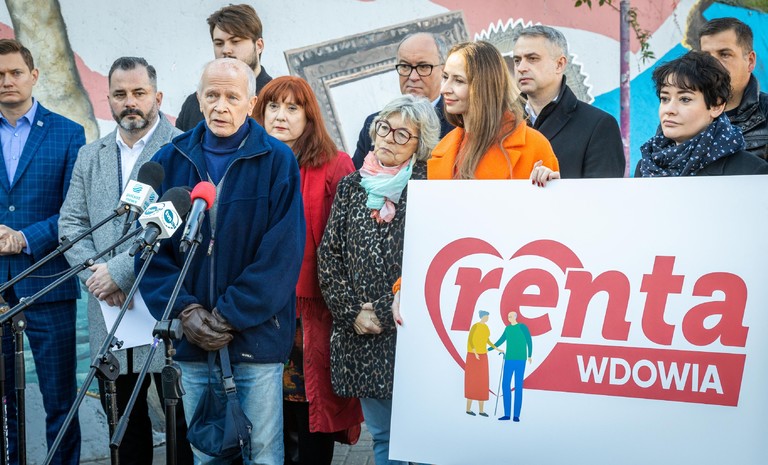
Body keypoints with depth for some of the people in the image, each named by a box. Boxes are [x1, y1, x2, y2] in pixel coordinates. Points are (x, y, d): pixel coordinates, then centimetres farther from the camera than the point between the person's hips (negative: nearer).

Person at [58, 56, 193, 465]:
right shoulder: (90, 156, 16)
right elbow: (70, 224, 12)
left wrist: (121, 269, -17)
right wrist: (95, 274, -5)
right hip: (108, 310, 5)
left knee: (182, 421, 1)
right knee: (123, 424, 12)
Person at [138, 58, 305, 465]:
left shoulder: (277, 161, -4)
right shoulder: (170, 161, 6)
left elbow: (283, 252, -10)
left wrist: (228, 316, -13)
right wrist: (184, 309, -10)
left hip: (256, 335, -3)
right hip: (192, 339, 3)